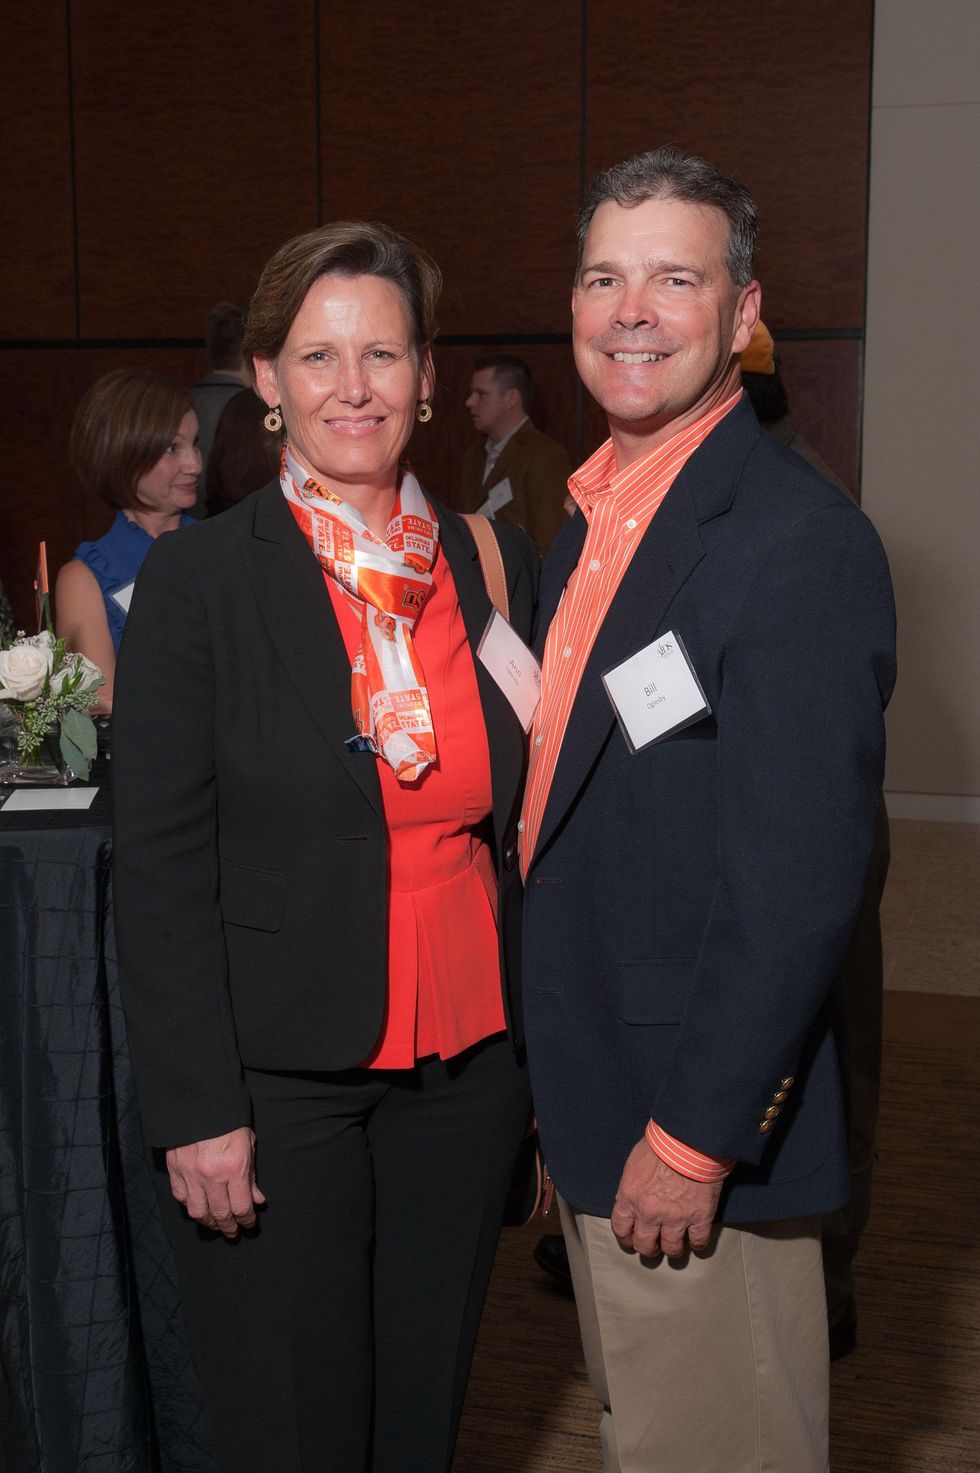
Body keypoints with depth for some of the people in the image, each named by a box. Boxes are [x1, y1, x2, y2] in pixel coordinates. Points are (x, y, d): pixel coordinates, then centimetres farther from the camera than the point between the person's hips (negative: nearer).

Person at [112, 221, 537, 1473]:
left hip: (469, 1069, 4)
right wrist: (198, 1111, -11)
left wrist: (548, 1047, 7)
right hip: (276, 1079, -3)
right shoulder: (196, 581, -8)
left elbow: (525, 824, 10)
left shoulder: (498, 565, 4)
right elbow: (159, 867, -9)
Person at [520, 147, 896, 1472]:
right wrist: (569, 1097, 12)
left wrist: (697, 1136, -20)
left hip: (700, 1121, -8)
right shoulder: (591, 522, 9)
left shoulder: (799, 538, -20)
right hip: (591, 1107, 9)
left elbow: (802, 878, -24)